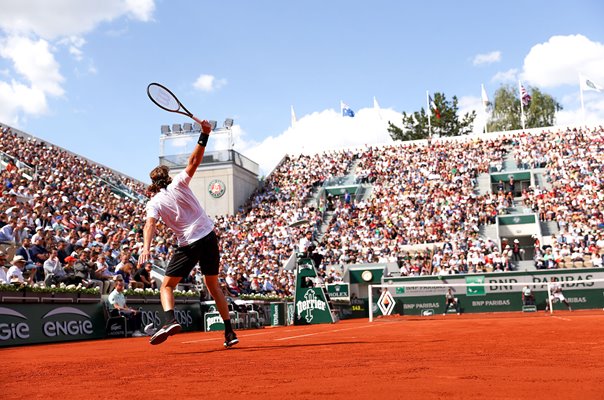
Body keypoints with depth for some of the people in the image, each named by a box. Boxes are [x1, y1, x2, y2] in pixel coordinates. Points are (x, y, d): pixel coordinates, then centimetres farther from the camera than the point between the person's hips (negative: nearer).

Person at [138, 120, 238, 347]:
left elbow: (150, 224, -17)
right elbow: (194, 161, 2)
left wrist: (146, 247, -27)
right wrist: (204, 134, -3)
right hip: (209, 237, 4)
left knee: (166, 286, 6)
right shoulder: (178, 184, 4)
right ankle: (229, 332, 14)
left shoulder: (153, 203, -1)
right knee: (213, 285, 17)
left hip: (188, 245, -3)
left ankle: (170, 320, -24)